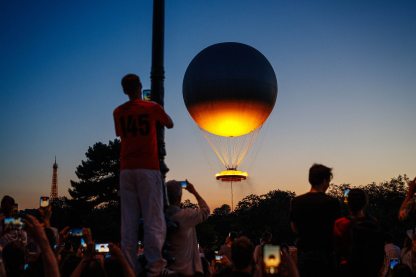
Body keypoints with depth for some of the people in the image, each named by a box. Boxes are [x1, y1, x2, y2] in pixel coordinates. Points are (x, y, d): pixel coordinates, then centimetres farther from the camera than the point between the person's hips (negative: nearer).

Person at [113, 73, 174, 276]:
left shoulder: (118, 112, 11)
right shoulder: (152, 107, 2)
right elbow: (170, 124, 20)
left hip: (126, 169, 3)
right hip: (148, 168, -3)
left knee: (128, 221, 3)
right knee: (153, 218, -4)